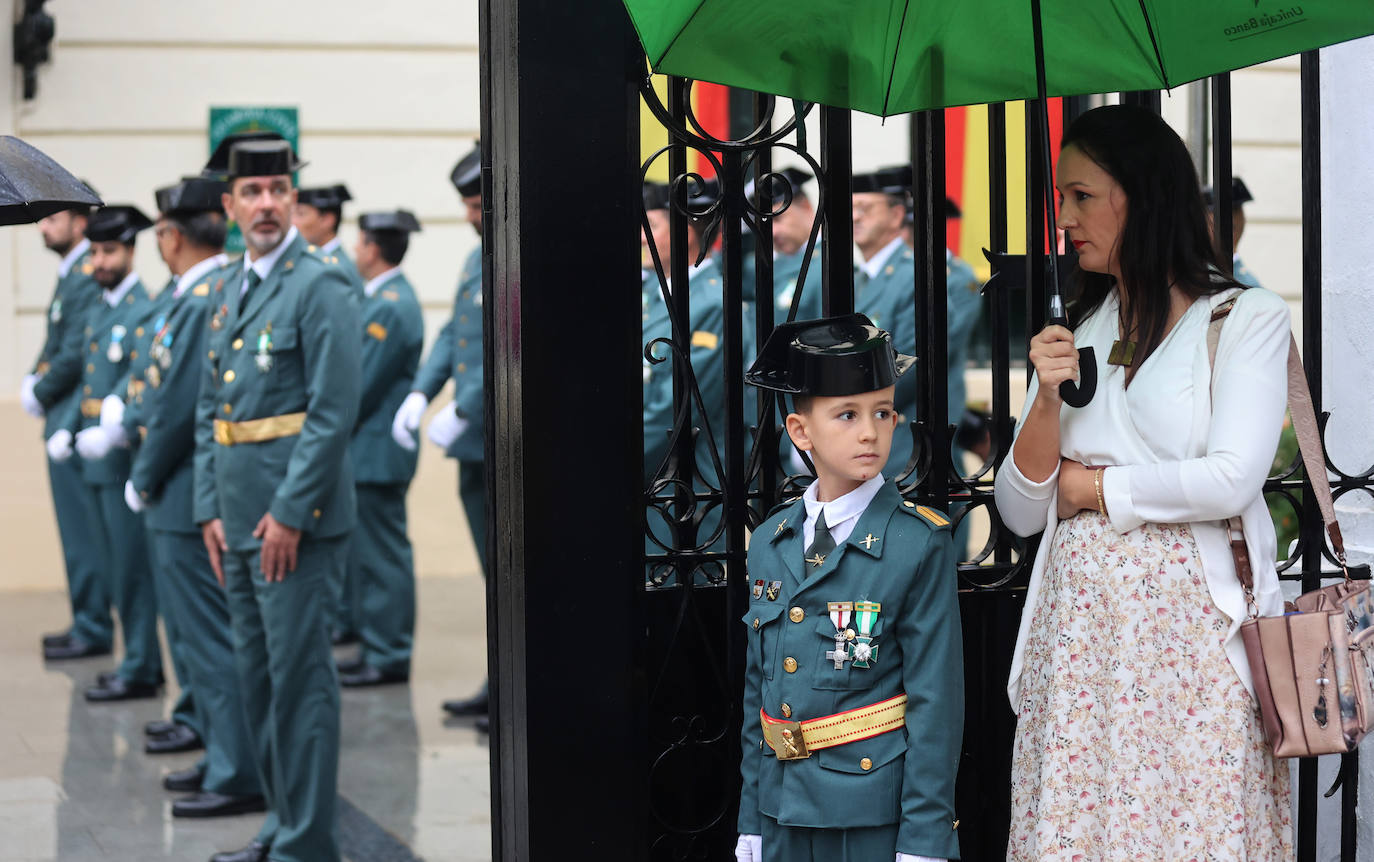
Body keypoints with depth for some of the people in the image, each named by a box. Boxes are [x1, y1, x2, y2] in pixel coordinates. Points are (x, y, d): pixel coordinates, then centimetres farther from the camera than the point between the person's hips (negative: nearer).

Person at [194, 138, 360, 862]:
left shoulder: (320, 287, -10)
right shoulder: (226, 292, 15)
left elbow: (334, 412, -16)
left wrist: (288, 514, -17)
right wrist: (210, 509, 10)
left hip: (295, 513, -8)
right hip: (239, 515, 8)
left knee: (300, 677, -5)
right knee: (255, 674, 14)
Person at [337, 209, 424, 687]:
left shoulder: (391, 307, -18)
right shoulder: (388, 299, 14)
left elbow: (363, 387, -19)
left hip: (377, 452, -10)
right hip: (370, 451, 10)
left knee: (382, 555, -4)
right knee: (367, 553, 14)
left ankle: (389, 657, 1)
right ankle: (377, 647, 20)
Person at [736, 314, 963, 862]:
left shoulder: (919, 543, -8)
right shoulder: (769, 543, 6)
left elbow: (935, 698, -10)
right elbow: (757, 685, 11)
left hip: (876, 818, -4)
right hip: (783, 812, 4)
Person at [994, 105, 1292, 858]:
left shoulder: (1246, 318, 0)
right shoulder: (1074, 333, 15)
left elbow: (1231, 480, -13)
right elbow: (1020, 513, 10)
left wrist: (1090, 486, -1)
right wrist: (1048, 399, -6)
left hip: (1192, 623, -4)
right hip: (1078, 622, 4)